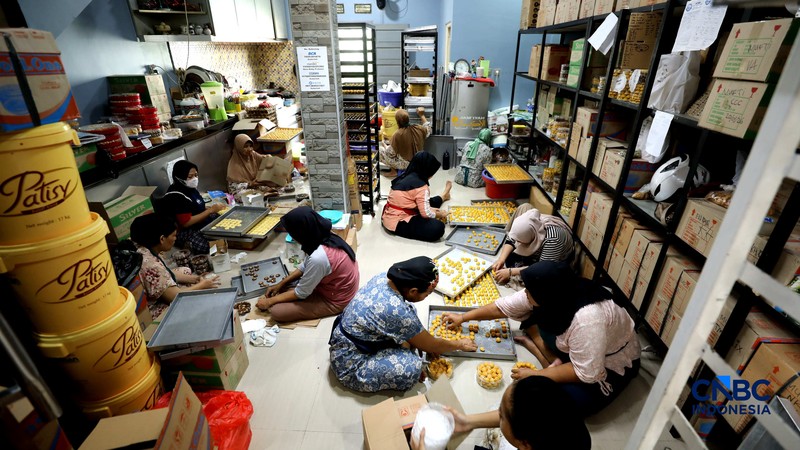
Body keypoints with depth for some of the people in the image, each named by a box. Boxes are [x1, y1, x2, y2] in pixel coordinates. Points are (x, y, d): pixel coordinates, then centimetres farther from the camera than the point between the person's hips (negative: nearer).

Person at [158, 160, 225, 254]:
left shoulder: (190, 188, 7)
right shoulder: (177, 197, -18)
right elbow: (186, 223, -20)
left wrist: (212, 207, -1)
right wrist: (210, 210, -20)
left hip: (202, 223, 9)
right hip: (186, 232, -9)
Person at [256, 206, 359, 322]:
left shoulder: (318, 257, -37)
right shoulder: (325, 238, -9)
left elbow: (301, 293, -21)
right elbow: (305, 266, 9)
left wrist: (270, 301, -7)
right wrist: (280, 284, 7)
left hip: (333, 301, -8)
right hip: (332, 286, 8)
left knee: (276, 311, -12)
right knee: (284, 286, 13)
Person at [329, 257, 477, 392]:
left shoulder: (384, 277, -11)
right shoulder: (397, 311, -33)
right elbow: (431, 346, -15)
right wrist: (461, 345, 2)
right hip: (350, 365, -8)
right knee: (412, 367, -25)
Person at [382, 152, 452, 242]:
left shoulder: (405, 177, 6)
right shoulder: (421, 186, -19)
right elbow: (426, 213, -16)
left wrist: (430, 209, 14)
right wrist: (439, 214, 3)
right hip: (398, 223, -9)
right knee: (438, 227, -20)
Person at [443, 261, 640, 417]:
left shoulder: (586, 319, -41)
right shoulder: (546, 294, -19)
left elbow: (587, 373, -33)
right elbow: (504, 306, -9)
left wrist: (535, 375, -25)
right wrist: (463, 317, -4)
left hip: (610, 365, -7)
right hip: (572, 345, 7)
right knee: (530, 315, -8)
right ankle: (556, 363, -8)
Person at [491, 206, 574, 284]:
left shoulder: (552, 239, -43)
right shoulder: (525, 225, -27)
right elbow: (510, 240, -12)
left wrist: (510, 272, -39)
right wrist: (501, 259, -27)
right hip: (537, 252, 5)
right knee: (509, 258, -9)